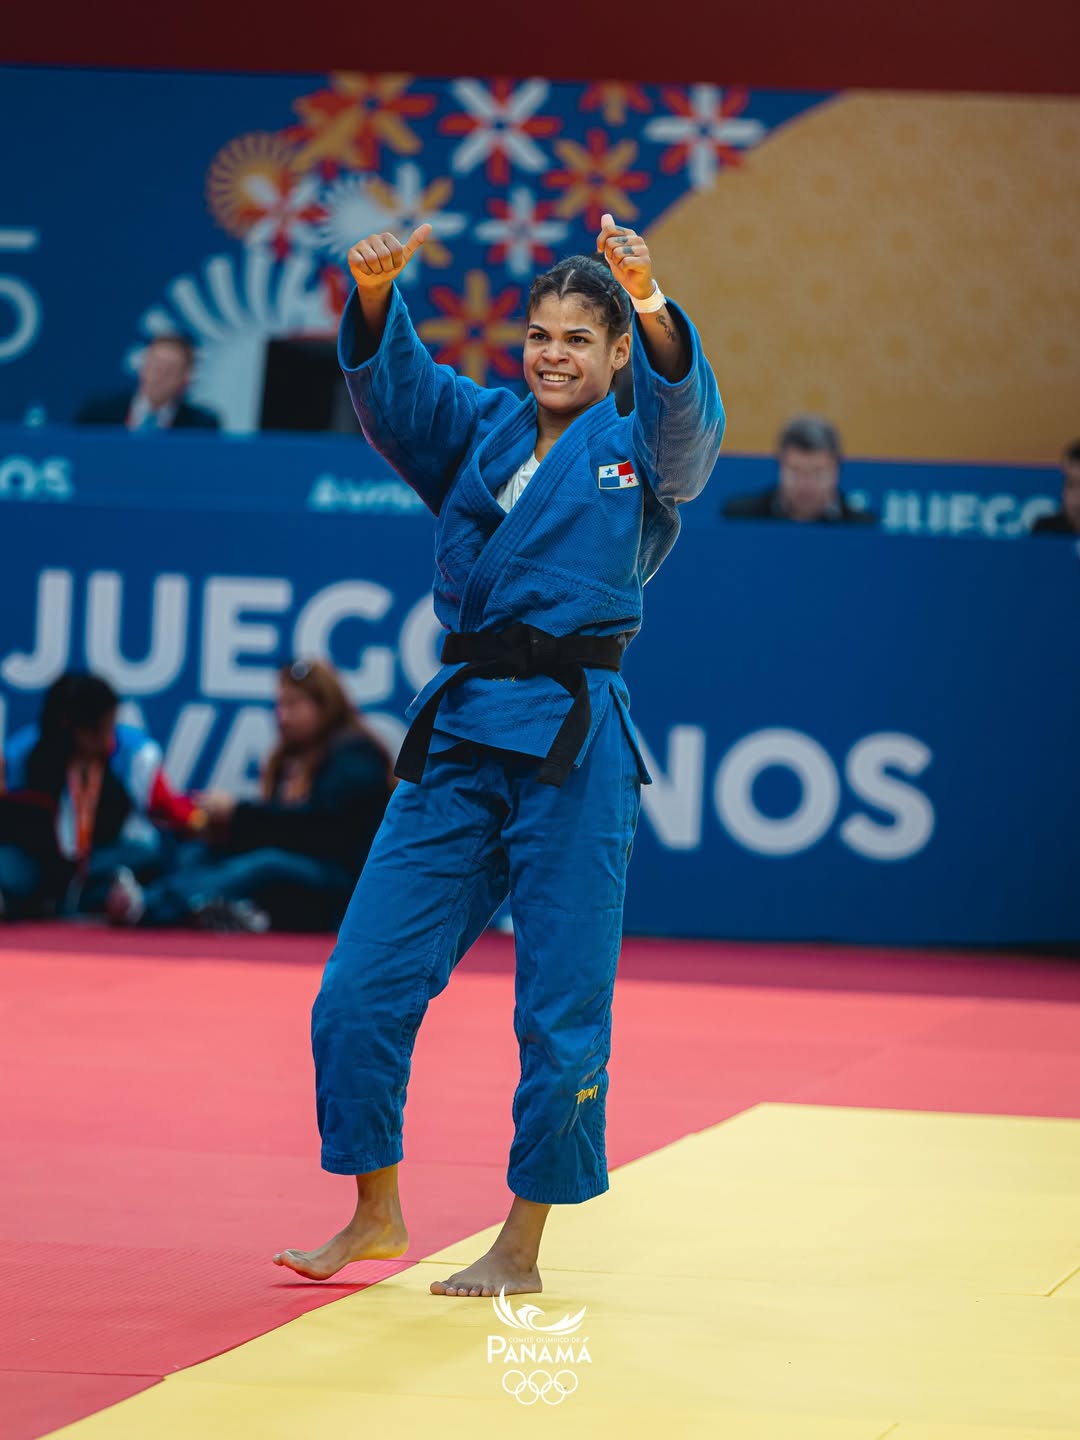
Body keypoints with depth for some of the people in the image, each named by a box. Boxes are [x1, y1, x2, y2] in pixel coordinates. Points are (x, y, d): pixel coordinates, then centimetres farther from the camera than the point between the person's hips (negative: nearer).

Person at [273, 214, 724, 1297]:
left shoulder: (641, 449, 4)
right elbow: (391, 382, -4)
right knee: (361, 987, 2)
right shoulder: (473, 429, 13)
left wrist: (654, 311, -38)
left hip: (574, 742, -4)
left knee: (560, 1011, 0)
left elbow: (687, 412, -18)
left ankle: (522, 1249, 13)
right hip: (461, 730, 4)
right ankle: (375, 1215, 19)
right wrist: (375, 291, -26)